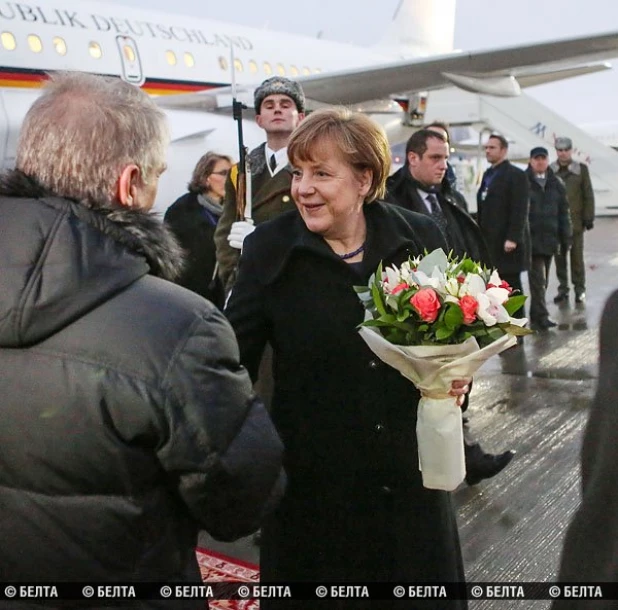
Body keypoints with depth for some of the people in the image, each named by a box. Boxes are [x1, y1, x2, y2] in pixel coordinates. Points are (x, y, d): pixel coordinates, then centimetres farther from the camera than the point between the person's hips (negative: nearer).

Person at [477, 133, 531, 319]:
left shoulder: (516, 175, -6)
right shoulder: (488, 175, 18)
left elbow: (520, 210, -14)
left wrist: (513, 238, -20)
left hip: (507, 242, -7)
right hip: (490, 241, 7)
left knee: (511, 283, -1)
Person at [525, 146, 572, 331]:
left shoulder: (556, 184, 13)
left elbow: (563, 213, 15)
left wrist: (565, 239, 11)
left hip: (549, 239, 5)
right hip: (530, 239, -5)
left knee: (542, 280, 11)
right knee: (538, 279, -11)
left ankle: (536, 316, 20)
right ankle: (541, 316, -10)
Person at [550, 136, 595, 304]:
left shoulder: (581, 169, 2)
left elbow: (588, 195, 2)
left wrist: (589, 218, -2)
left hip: (575, 222, -1)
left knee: (577, 257, 3)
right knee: (559, 257, 6)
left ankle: (579, 289, 13)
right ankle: (563, 289, 15)